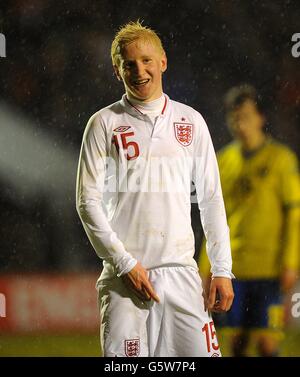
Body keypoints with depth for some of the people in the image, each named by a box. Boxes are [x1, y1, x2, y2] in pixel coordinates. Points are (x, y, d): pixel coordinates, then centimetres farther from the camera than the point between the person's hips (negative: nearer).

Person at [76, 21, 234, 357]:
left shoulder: (191, 121, 11)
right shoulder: (104, 124, 3)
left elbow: (211, 200, 13)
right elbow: (88, 201, -1)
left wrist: (222, 269, 6)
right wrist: (125, 263, -10)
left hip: (181, 271, 2)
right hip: (124, 275, -2)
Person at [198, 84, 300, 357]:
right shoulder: (224, 160, 11)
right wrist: (206, 264, 13)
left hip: (268, 269, -4)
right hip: (232, 267, 4)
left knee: (266, 341, -9)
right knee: (237, 339, 5)